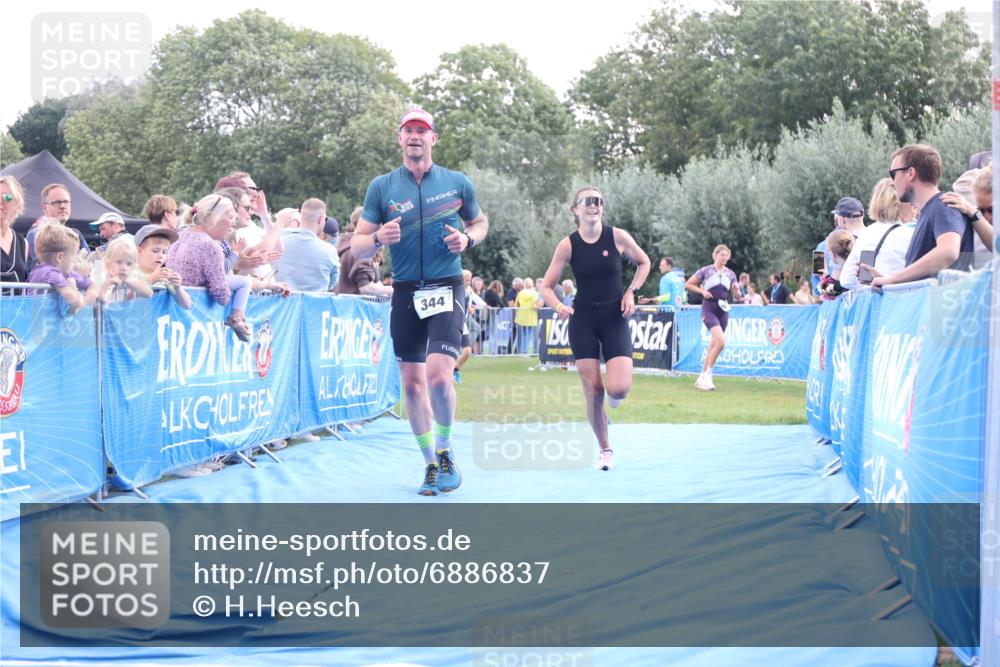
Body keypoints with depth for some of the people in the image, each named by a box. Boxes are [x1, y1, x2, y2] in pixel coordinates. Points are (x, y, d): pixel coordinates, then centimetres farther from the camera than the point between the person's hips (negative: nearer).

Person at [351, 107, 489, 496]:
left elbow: (480, 222, 20)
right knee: (412, 383, 5)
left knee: (439, 376, -18)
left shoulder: (457, 183, 4)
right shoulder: (382, 187, 4)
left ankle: (445, 450, 7)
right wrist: (379, 238, -17)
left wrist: (468, 239, -3)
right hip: (405, 293, 2)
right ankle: (431, 464, 20)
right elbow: (357, 248, 5)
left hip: (447, 289, -2)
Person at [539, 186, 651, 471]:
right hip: (582, 320, 0)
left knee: (619, 389, -15)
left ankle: (612, 394, 24)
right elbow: (546, 286, -1)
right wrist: (558, 306, -21)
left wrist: (632, 292, -2)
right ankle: (605, 450, 15)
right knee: (593, 389, -2)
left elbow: (643, 263, 12)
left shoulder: (618, 237, -5)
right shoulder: (567, 245, -5)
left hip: (614, 317, 0)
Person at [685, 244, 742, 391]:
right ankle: (707, 374, -10)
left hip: (723, 310, 5)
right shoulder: (706, 271, -2)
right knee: (721, 341, -22)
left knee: (714, 344, 8)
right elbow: (688, 284, 3)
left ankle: (702, 378, 20)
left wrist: (736, 290, -9)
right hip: (709, 309, -5)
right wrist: (702, 291, -10)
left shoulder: (730, 274, 10)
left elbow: (737, 298, 13)